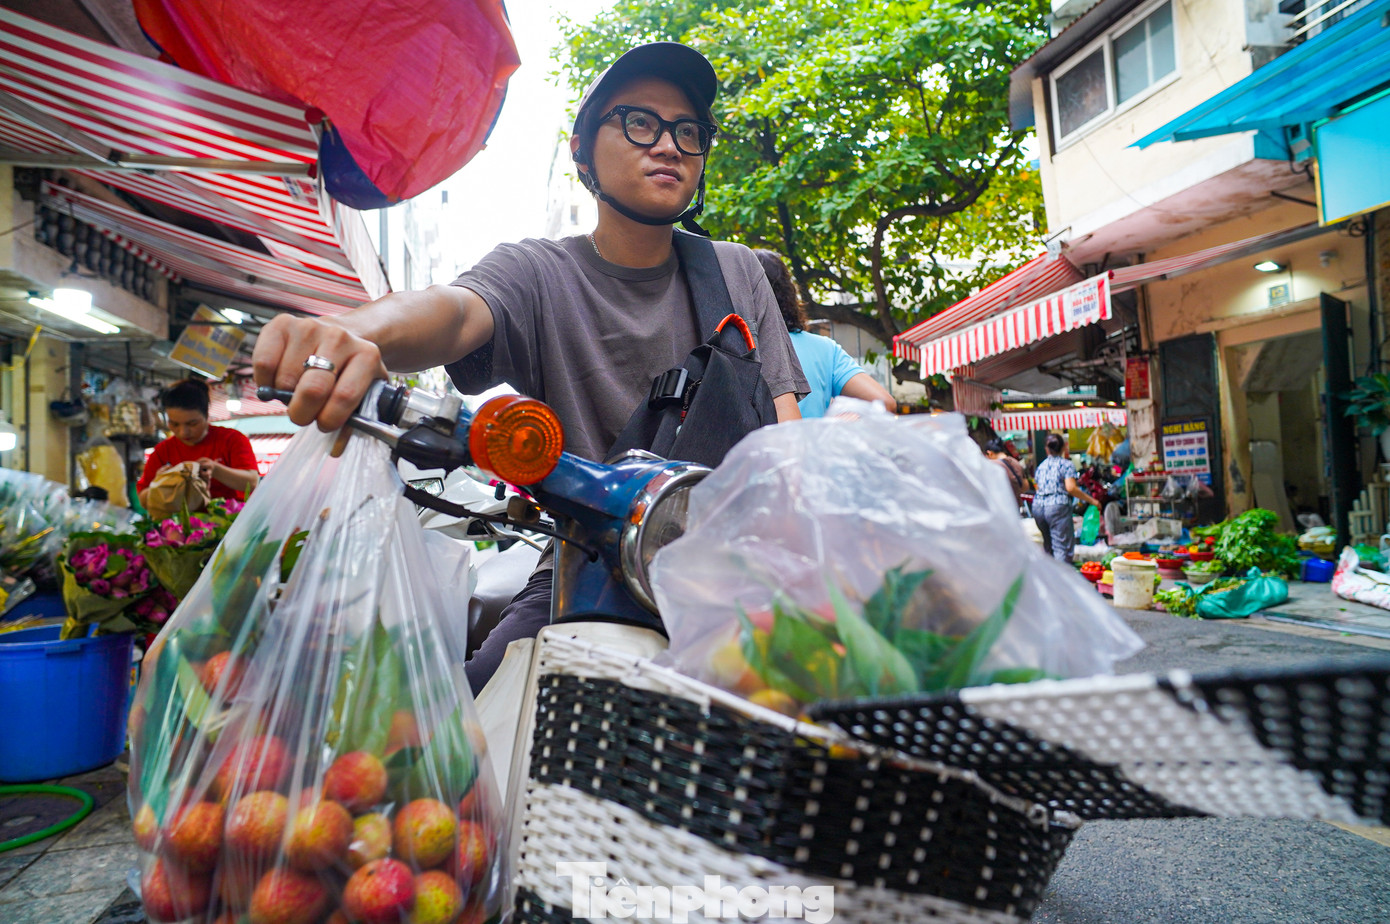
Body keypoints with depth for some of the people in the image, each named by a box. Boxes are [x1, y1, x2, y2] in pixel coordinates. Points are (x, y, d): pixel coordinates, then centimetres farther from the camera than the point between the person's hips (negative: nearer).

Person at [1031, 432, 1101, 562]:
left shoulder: (1041, 466, 17)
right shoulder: (1065, 464, 1)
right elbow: (1071, 488, -11)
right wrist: (1091, 500, -4)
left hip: (1037, 507, 6)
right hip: (1058, 505, -6)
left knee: (1048, 544, 18)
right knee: (1062, 546, -7)